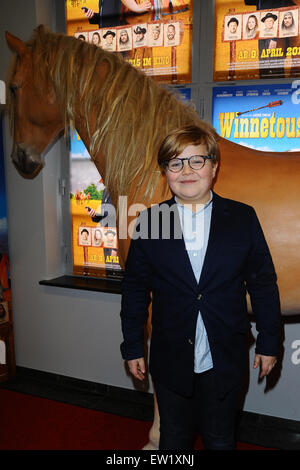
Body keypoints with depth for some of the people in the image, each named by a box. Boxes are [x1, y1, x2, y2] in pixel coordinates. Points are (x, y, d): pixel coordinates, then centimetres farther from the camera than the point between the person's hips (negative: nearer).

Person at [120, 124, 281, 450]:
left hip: (225, 360, 0)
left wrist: (268, 342, 2)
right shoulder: (148, 222, -5)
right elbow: (135, 289, 0)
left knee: (220, 439, 20)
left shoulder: (243, 218, -5)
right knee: (174, 438, 21)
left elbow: (263, 283, 0)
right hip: (171, 359, 1)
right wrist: (132, 348, 2)